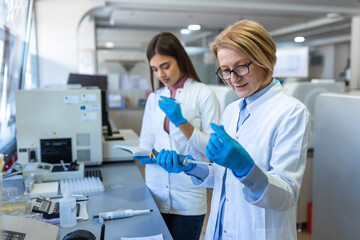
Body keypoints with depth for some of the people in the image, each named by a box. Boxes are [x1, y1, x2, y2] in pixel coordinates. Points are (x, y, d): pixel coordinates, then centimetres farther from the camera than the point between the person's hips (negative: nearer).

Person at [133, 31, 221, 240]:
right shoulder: (154, 98, 6)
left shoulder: (204, 94, -9)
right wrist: (145, 155, -10)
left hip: (188, 198, -4)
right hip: (156, 194, 4)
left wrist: (181, 121, -22)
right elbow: (146, 140, 12)